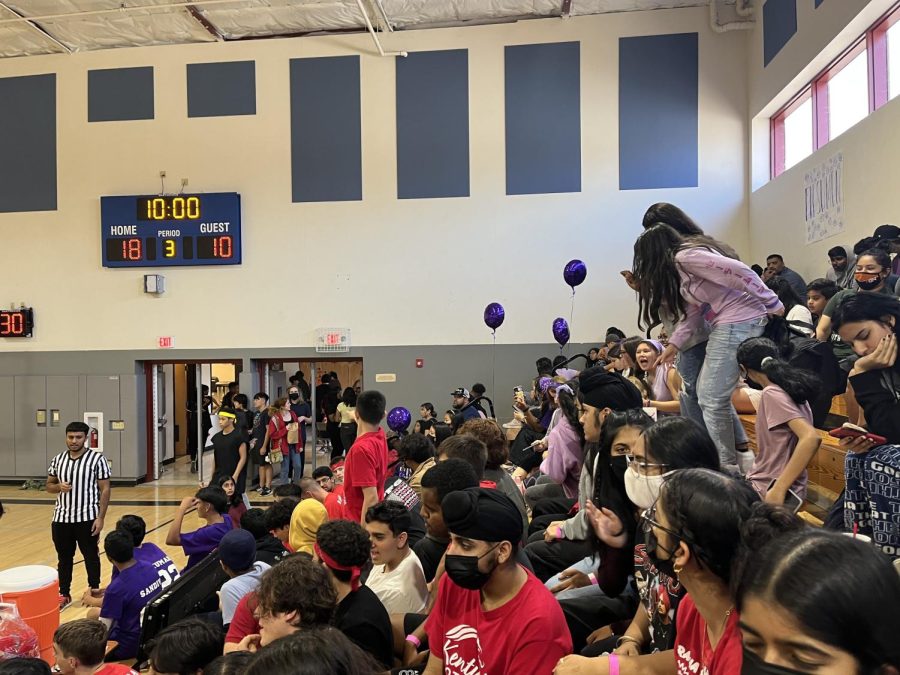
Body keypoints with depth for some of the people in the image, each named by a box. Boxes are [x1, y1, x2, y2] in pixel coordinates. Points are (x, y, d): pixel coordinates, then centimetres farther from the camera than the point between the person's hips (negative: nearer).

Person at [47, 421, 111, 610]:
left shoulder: (97, 459, -10)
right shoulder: (57, 460, 4)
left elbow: (104, 489, -9)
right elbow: (49, 486, 14)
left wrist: (100, 517, -13)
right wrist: (59, 487, -11)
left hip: (87, 518, -4)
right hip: (61, 518, 4)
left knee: (91, 556, 10)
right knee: (64, 557, 14)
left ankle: (94, 591, 26)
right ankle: (64, 594, 28)